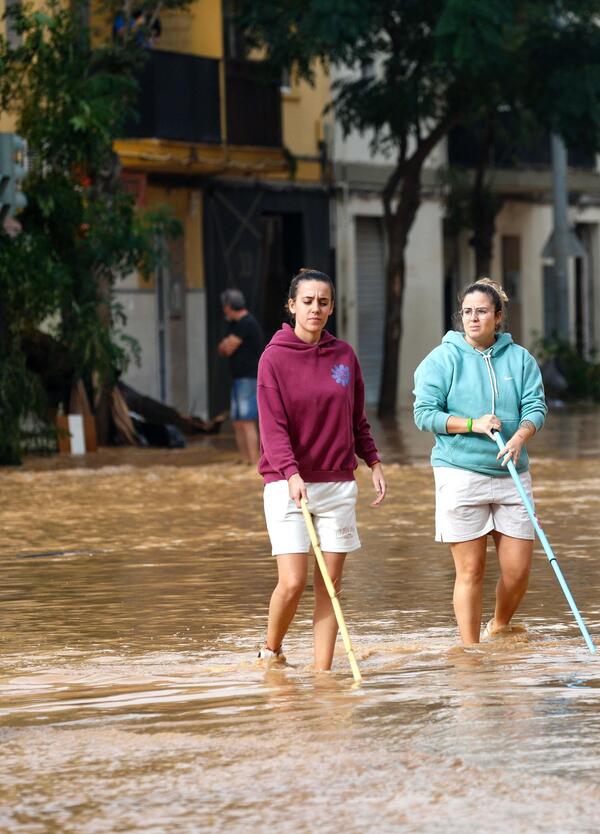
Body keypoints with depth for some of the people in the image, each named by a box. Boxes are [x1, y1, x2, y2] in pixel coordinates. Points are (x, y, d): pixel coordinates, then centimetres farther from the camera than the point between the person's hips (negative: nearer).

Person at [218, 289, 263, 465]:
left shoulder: (246, 323, -13)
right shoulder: (236, 324, 19)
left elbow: (227, 349, -12)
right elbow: (222, 349, 20)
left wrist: (226, 345, 9)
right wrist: (226, 345, 0)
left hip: (249, 379, -10)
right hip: (240, 379, 10)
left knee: (247, 422, -14)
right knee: (238, 423, 10)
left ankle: (253, 463, -17)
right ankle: (244, 461, 12)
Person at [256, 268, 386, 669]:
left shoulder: (344, 355, 8)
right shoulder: (275, 357, -5)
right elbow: (273, 425, -12)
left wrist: (374, 462, 8)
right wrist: (291, 474, -24)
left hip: (338, 483, 4)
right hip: (288, 484, -4)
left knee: (330, 583, 1)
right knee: (292, 581, -11)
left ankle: (323, 670, 5)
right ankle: (271, 651, 14)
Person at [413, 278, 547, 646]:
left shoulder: (520, 359, 8)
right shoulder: (443, 359, 0)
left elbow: (536, 406, 1)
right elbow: (425, 412, -4)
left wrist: (519, 437, -19)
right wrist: (473, 425, -15)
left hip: (512, 475, 3)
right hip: (461, 474, -3)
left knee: (518, 568, 3)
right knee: (471, 570, -1)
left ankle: (499, 628, 31)